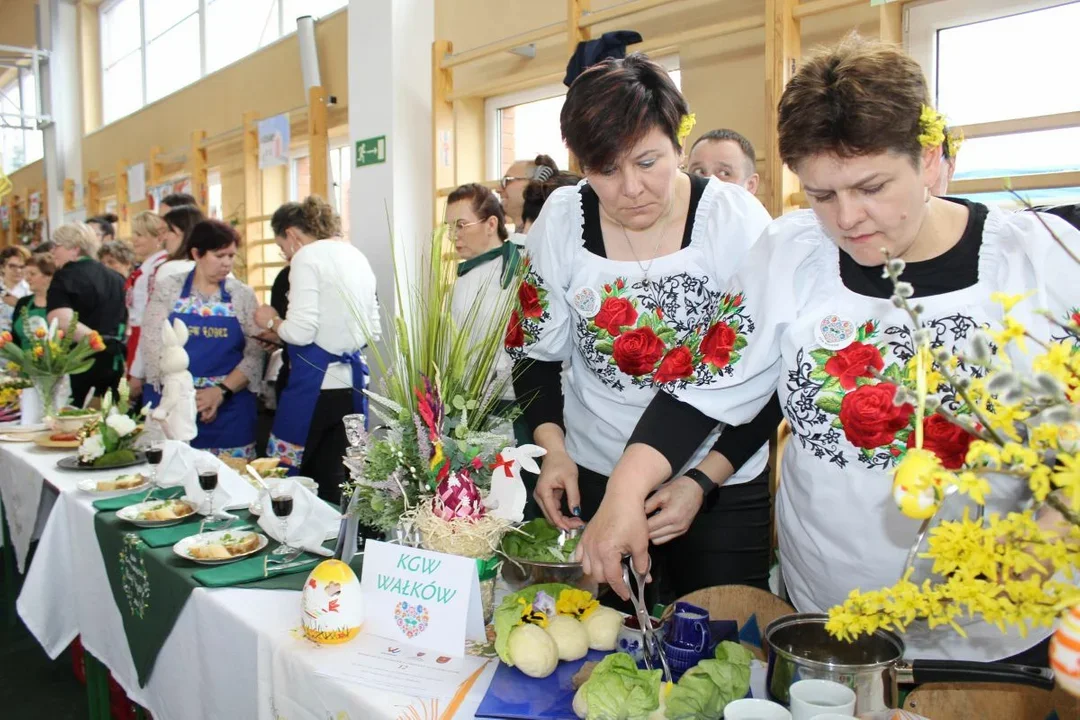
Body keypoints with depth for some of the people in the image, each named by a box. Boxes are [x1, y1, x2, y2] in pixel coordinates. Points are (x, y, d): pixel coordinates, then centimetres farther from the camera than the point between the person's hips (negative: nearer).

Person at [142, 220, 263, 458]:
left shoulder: (243, 295, 5)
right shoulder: (167, 288, 3)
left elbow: (255, 353, 0)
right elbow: (153, 344, -3)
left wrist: (221, 391, -12)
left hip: (228, 407, 1)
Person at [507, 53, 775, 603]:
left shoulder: (737, 221, -14)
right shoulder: (563, 219, -7)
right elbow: (536, 351, 3)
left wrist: (704, 479, -21)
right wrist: (553, 449, -9)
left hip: (721, 482, -1)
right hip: (592, 479, 2)